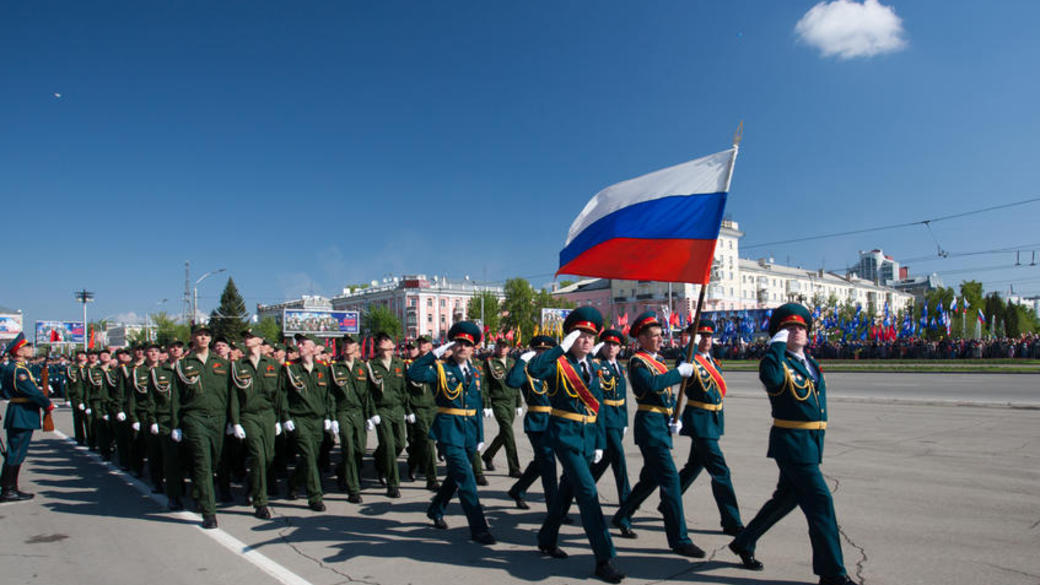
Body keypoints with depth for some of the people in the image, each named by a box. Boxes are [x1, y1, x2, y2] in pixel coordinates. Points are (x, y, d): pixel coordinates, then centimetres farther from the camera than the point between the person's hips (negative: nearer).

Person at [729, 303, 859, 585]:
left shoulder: (811, 364, 15)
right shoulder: (777, 361, -10)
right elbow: (771, 378, -35)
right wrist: (777, 345, -25)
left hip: (812, 443, 9)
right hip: (792, 442, -9)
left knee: (785, 499, 17)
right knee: (820, 501, -7)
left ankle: (744, 543, 32)